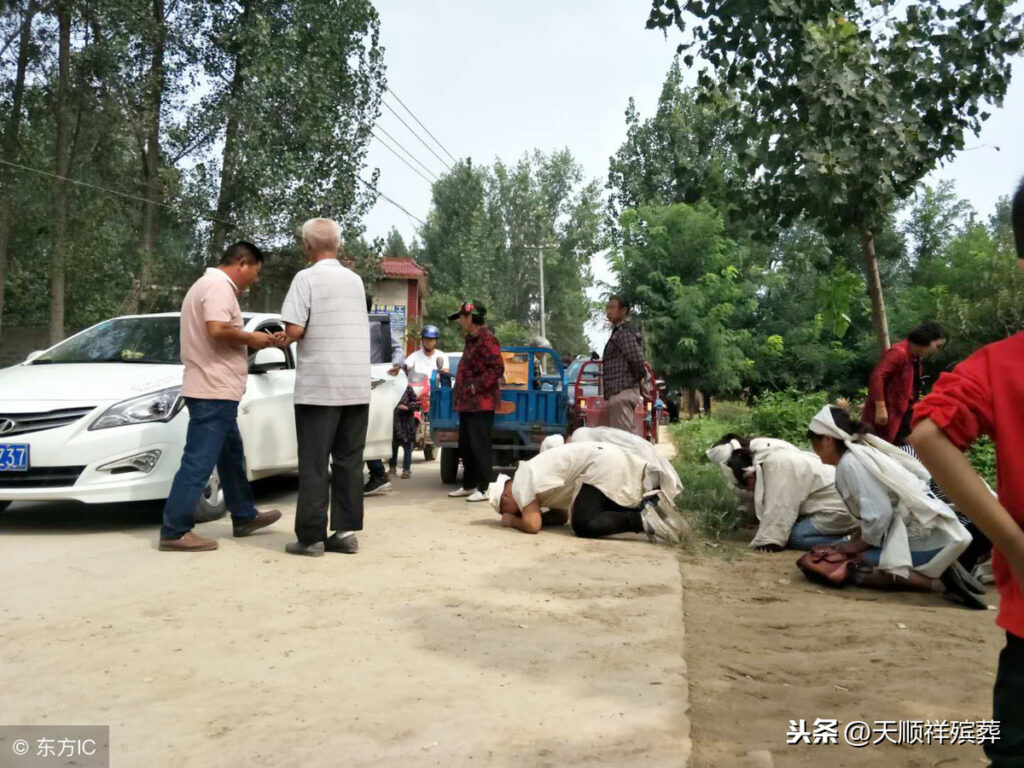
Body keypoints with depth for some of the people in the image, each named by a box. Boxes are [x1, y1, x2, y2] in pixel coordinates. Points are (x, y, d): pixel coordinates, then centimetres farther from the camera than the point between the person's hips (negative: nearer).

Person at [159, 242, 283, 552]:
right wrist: (252, 338, -11)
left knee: (231, 457, 19)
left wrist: (250, 341, 12)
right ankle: (175, 532, -5)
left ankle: (244, 517, 30)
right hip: (213, 390, -11)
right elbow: (217, 330, -27)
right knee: (198, 462, -9)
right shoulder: (219, 285, -13)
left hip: (213, 389, 11)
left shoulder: (209, 283, 20)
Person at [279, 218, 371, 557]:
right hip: (357, 385, 5)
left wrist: (288, 336, 8)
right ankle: (346, 532, 9)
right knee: (349, 463, 7)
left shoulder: (307, 278, -7)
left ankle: (311, 536, 2)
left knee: (314, 464, 0)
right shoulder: (355, 280, 13)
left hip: (319, 385, -5)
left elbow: (294, 330, -14)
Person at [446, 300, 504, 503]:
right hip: (467, 403, 10)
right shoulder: (472, 340, 18)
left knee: (479, 446, -7)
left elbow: (497, 368, -21)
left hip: (481, 403, -10)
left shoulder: (487, 339, -13)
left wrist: (476, 386, -19)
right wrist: (461, 393, 15)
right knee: (465, 446, 14)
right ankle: (469, 485, 23)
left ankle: (484, 488, -1)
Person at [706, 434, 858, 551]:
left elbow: (778, 509, -22)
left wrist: (764, 542, -17)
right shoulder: (768, 459, 5)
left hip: (839, 508, -10)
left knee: (793, 536, -13)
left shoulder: (778, 464, -23)